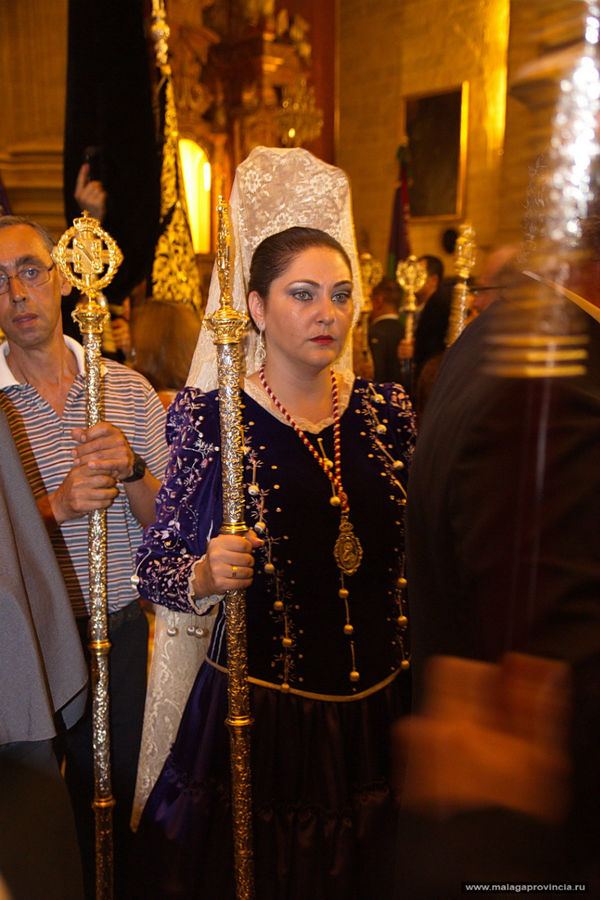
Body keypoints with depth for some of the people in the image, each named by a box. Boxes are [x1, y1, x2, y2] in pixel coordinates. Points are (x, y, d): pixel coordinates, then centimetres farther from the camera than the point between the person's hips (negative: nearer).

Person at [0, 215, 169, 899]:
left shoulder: (130, 390, 0)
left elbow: (167, 523, 0)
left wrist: (131, 470, -18)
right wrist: (57, 505, -25)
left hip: (120, 632, 2)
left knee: (110, 800, 18)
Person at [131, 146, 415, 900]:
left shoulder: (385, 410, 1)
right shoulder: (209, 418, -10)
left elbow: (420, 547, 11)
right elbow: (154, 566, -8)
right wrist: (205, 575, -26)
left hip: (380, 706, 4)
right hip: (257, 714, -3)